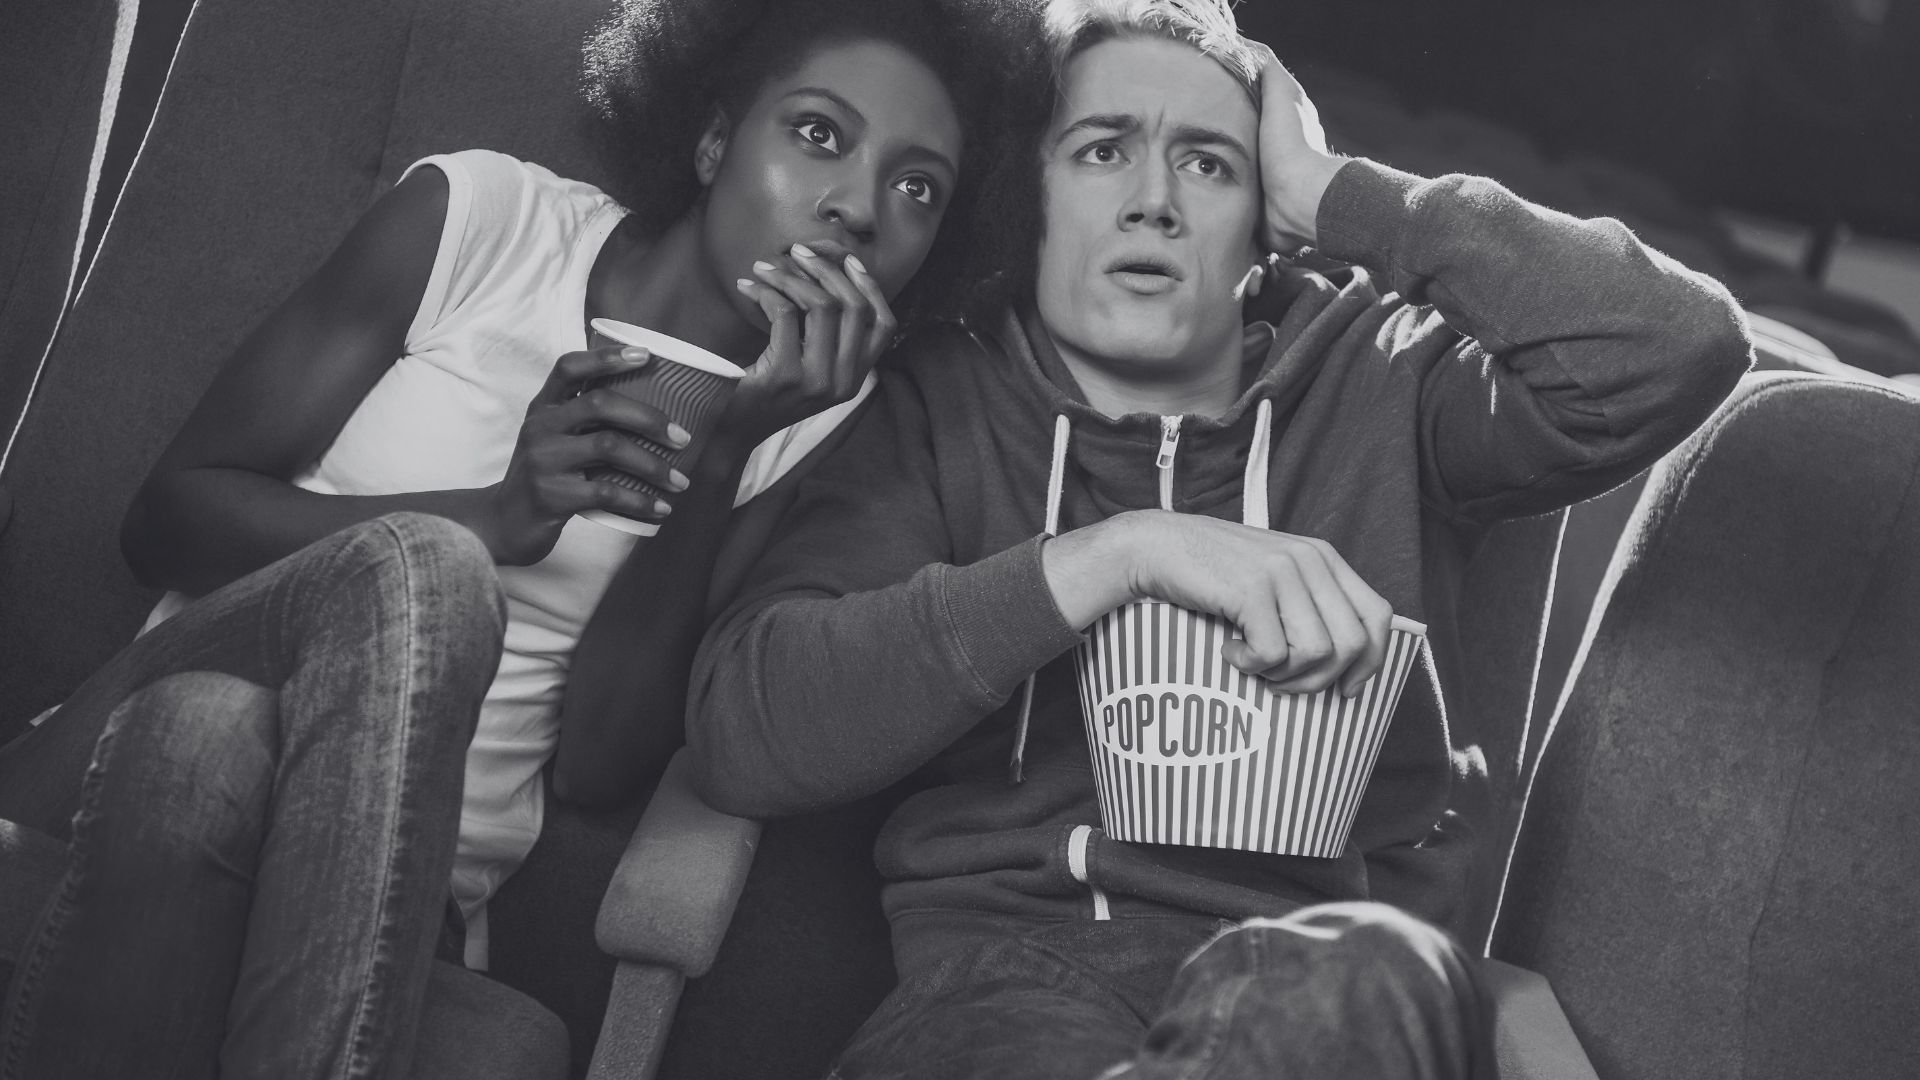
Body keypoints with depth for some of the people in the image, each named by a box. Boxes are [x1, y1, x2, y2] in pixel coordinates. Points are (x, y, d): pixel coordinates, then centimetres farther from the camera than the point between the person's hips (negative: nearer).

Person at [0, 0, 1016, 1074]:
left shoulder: (815, 422, 4)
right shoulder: (483, 218, -1)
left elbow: (607, 762, -3)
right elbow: (171, 512, -1)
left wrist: (725, 455, -14)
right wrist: (491, 517, -17)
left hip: (419, 881, 0)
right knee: (414, 575, -34)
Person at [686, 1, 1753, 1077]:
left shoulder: (1372, 375, 16)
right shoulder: (938, 401, 12)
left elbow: (1676, 346, -1)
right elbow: (740, 727, -3)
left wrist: (1333, 193, 5)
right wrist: (1119, 552, -11)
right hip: (1004, 968, -1)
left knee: (1355, 982, -36)